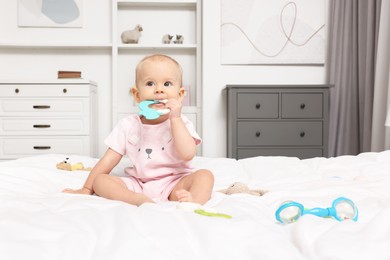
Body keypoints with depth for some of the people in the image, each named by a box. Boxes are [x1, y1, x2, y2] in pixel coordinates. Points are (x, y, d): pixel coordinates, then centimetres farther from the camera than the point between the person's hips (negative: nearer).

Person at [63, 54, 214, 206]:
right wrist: (86, 189, 4)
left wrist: (175, 119, -19)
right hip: (137, 185, 2)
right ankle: (139, 200, -37)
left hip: (174, 185, -2)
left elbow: (188, 154, -19)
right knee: (100, 180, -16)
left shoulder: (181, 123, -2)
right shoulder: (128, 125, 2)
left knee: (205, 175, -25)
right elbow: (109, 160, 5)